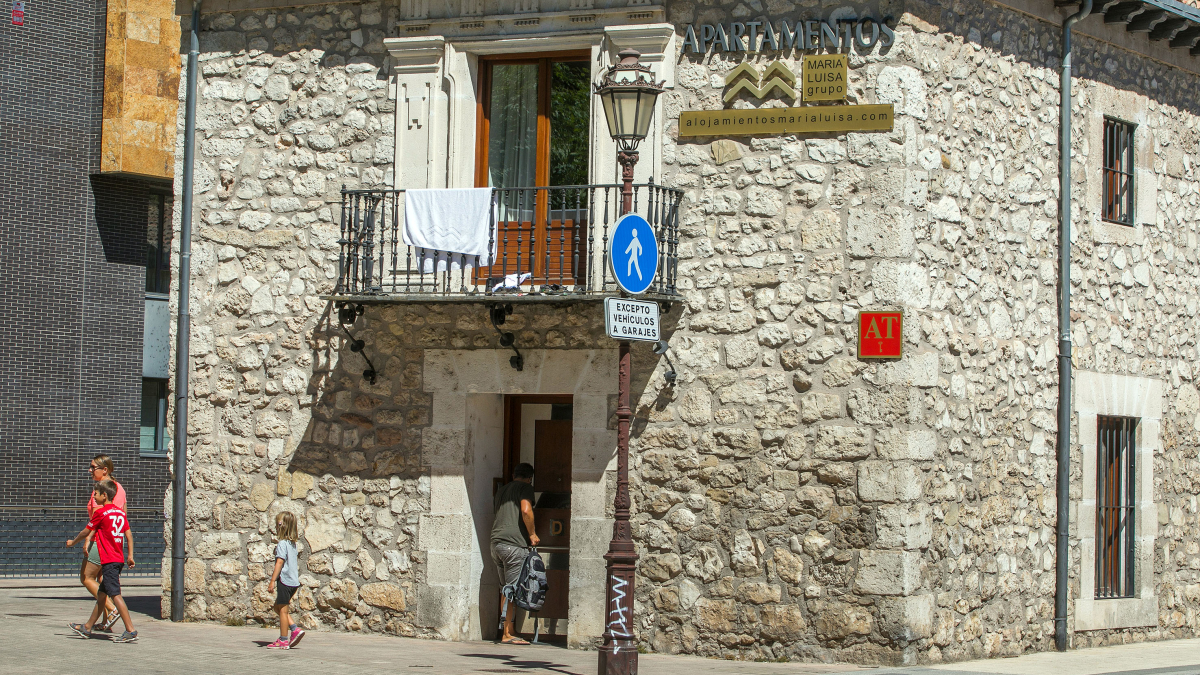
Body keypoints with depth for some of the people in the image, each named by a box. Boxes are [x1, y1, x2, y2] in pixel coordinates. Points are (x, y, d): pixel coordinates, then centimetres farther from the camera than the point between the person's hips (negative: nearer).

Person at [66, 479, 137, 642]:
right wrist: (130, 556, 15)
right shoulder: (121, 512, 11)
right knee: (101, 593, 18)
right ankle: (87, 627, 30)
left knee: (115, 594, -12)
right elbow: (129, 535, 11)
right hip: (119, 559, 9)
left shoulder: (100, 512, -9)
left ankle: (130, 631, -19)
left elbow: (86, 532, 2)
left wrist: (72, 542, 19)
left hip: (109, 560, -9)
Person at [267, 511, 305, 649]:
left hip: (285, 580, -9)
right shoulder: (292, 544, 13)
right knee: (278, 607, 18)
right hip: (294, 581, 9)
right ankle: (295, 630, 10)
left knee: (282, 610, -1)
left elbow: (280, 562, -19)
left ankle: (283, 640, 3)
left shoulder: (282, 544, -13)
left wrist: (272, 581, -19)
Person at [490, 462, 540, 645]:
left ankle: (505, 632, 9)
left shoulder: (502, 490, 25)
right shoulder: (525, 488, 1)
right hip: (513, 543, -8)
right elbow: (526, 510, -14)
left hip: (496, 542, 8)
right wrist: (532, 534, -4)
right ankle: (508, 634, -8)